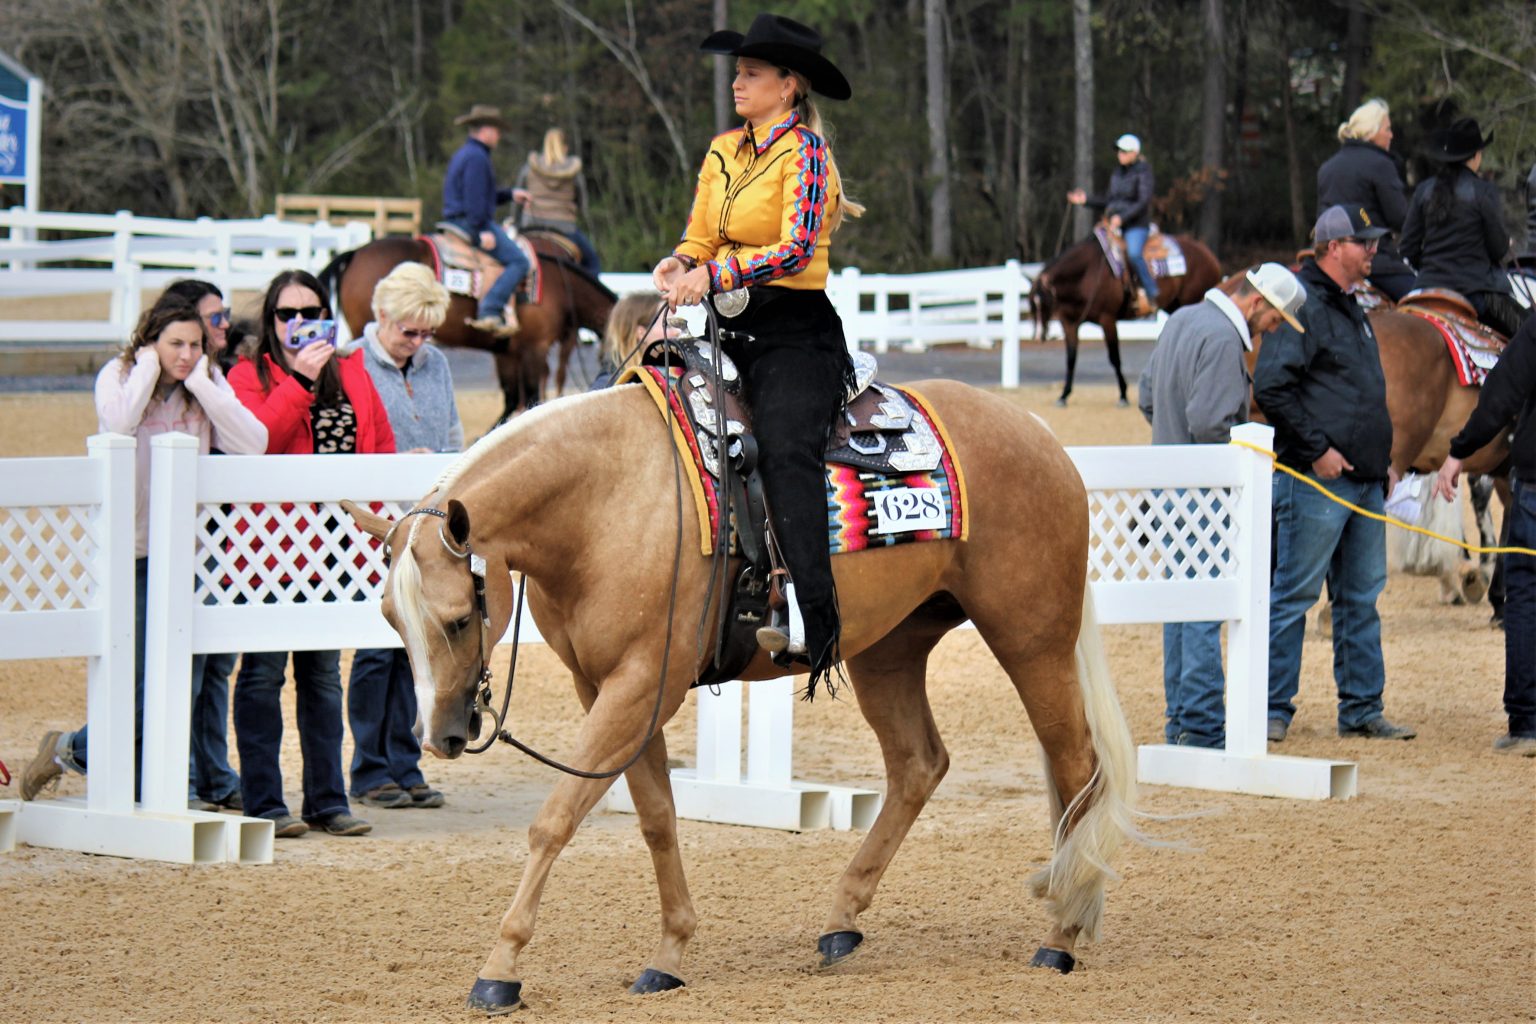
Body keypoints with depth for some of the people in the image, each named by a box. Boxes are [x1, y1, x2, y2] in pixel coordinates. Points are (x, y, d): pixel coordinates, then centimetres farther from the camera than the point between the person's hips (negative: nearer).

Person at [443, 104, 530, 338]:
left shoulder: (464, 154, 21)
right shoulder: (477, 158, -13)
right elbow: (474, 198, -21)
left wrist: (510, 195, 28)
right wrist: (482, 230, -23)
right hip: (470, 222, -11)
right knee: (518, 261, -19)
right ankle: (489, 311, -32)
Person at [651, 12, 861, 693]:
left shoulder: (804, 151, -7)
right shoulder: (723, 152, 15)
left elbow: (797, 248, -18)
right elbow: (701, 237, 18)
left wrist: (715, 274, -26)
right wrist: (680, 265, -5)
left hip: (795, 333, -8)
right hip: (731, 329, 8)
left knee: (785, 452, -24)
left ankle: (817, 630, -31)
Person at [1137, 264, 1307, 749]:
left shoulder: (1181, 321, 14)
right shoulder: (1222, 339, -18)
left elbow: (1147, 398, 21)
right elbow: (1209, 423, -24)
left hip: (1171, 486, 10)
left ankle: (1179, 719, 19)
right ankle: (1201, 725, -8)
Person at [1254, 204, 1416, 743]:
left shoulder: (1351, 310, 19)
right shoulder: (1303, 308, -12)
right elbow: (1270, 387, -21)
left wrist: (1383, 458, 18)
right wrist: (1317, 449, -20)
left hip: (1364, 481, 10)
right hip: (1317, 481, -9)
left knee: (1361, 598, 12)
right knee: (1294, 593, -4)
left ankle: (1362, 709, 17)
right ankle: (1272, 709, 0)